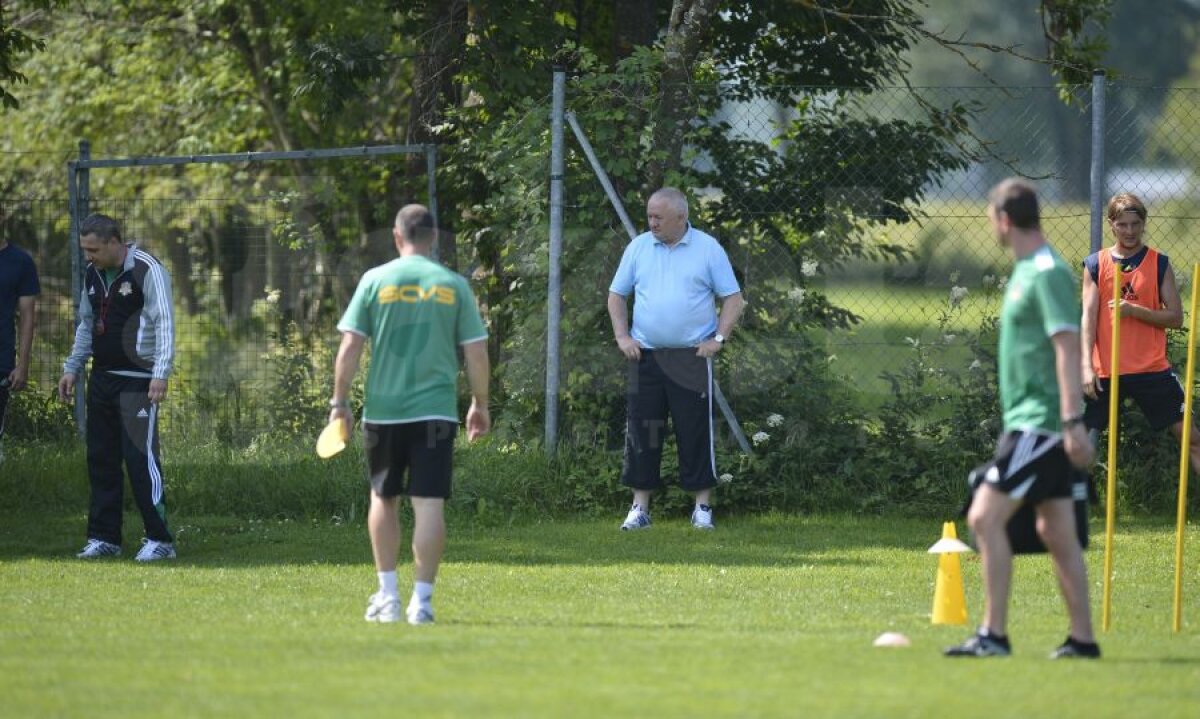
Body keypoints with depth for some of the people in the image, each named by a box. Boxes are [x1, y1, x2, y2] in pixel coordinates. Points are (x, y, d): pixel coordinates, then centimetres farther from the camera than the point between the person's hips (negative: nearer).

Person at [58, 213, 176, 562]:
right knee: (101, 459, 9)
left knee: (140, 457, -11)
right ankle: (104, 538, 16)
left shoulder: (147, 271, -12)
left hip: (137, 380, -8)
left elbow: (164, 324, -18)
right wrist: (73, 367, 21)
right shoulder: (93, 274, 12)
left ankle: (160, 539, -7)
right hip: (102, 378, 8)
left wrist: (161, 374, -25)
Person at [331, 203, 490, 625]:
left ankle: (388, 595, 16)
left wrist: (339, 403, 3)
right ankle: (422, 599, -6)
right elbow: (476, 353, 3)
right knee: (429, 504, -1)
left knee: (382, 497, 16)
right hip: (435, 411, 0)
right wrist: (480, 404, 15)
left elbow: (350, 345, -3)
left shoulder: (376, 280, 0)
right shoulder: (454, 286, 2)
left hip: (383, 410, 0)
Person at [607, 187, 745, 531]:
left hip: (692, 356, -3)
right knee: (641, 431, 1)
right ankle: (640, 507, 7)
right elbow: (616, 295, 16)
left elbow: (733, 298, 3)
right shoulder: (638, 247, 8)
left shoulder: (708, 249, 0)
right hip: (646, 356, 3)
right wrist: (622, 336, 3)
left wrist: (718, 338, -7)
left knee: (696, 431, -1)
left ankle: (703, 506, 7)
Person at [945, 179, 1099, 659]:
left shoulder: (1048, 273, -14)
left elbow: (1068, 348, -21)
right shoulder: (1027, 270, 16)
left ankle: (993, 634, -12)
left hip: (1040, 422, -10)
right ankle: (1082, 638, 12)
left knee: (985, 516, -12)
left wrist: (1073, 421, -26)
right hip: (1027, 419, 10)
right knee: (1056, 532, 10)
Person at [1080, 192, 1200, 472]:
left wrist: (1134, 310, -16)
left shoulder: (1159, 263, 4)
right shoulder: (1096, 265, 5)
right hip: (1104, 372, 0)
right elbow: (1088, 316, -2)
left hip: (1152, 370, 0)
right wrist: (1087, 365, -13)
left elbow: (1176, 317, -1)